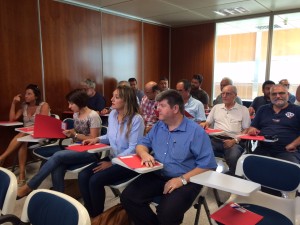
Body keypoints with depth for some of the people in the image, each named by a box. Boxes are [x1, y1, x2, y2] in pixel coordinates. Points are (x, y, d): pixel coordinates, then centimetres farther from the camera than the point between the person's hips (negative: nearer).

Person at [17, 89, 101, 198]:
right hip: (77, 149, 7)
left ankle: (28, 187, -15)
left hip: (90, 152, -7)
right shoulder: (76, 114, 12)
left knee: (57, 156, -26)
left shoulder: (93, 116, -12)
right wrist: (69, 132, -1)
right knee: (57, 168, -23)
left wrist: (74, 134, -18)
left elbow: (93, 140, -14)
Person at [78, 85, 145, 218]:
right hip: (113, 157, 7)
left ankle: (97, 215, 5)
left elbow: (133, 149, -20)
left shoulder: (136, 120, -19)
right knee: (83, 176, -12)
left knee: (95, 180, -22)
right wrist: (97, 139, 1)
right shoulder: (112, 114, 5)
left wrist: (112, 163, -20)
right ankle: (89, 212, 6)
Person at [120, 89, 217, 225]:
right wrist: (144, 154, -9)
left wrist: (183, 179, -22)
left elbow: (207, 165, -13)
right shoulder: (158, 126, 11)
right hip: (156, 176, 6)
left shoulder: (196, 131, -10)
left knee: (167, 212, -30)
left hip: (185, 181, -5)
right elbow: (142, 144, 16)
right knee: (128, 197, -14)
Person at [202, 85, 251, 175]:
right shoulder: (216, 107, 22)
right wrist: (204, 124, -3)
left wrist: (235, 140, -11)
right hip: (215, 139, 3)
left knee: (233, 157, -35)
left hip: (234, 142, -2)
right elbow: (208, 123, 23)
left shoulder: (243, 109, 12)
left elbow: (246, 130, 5)